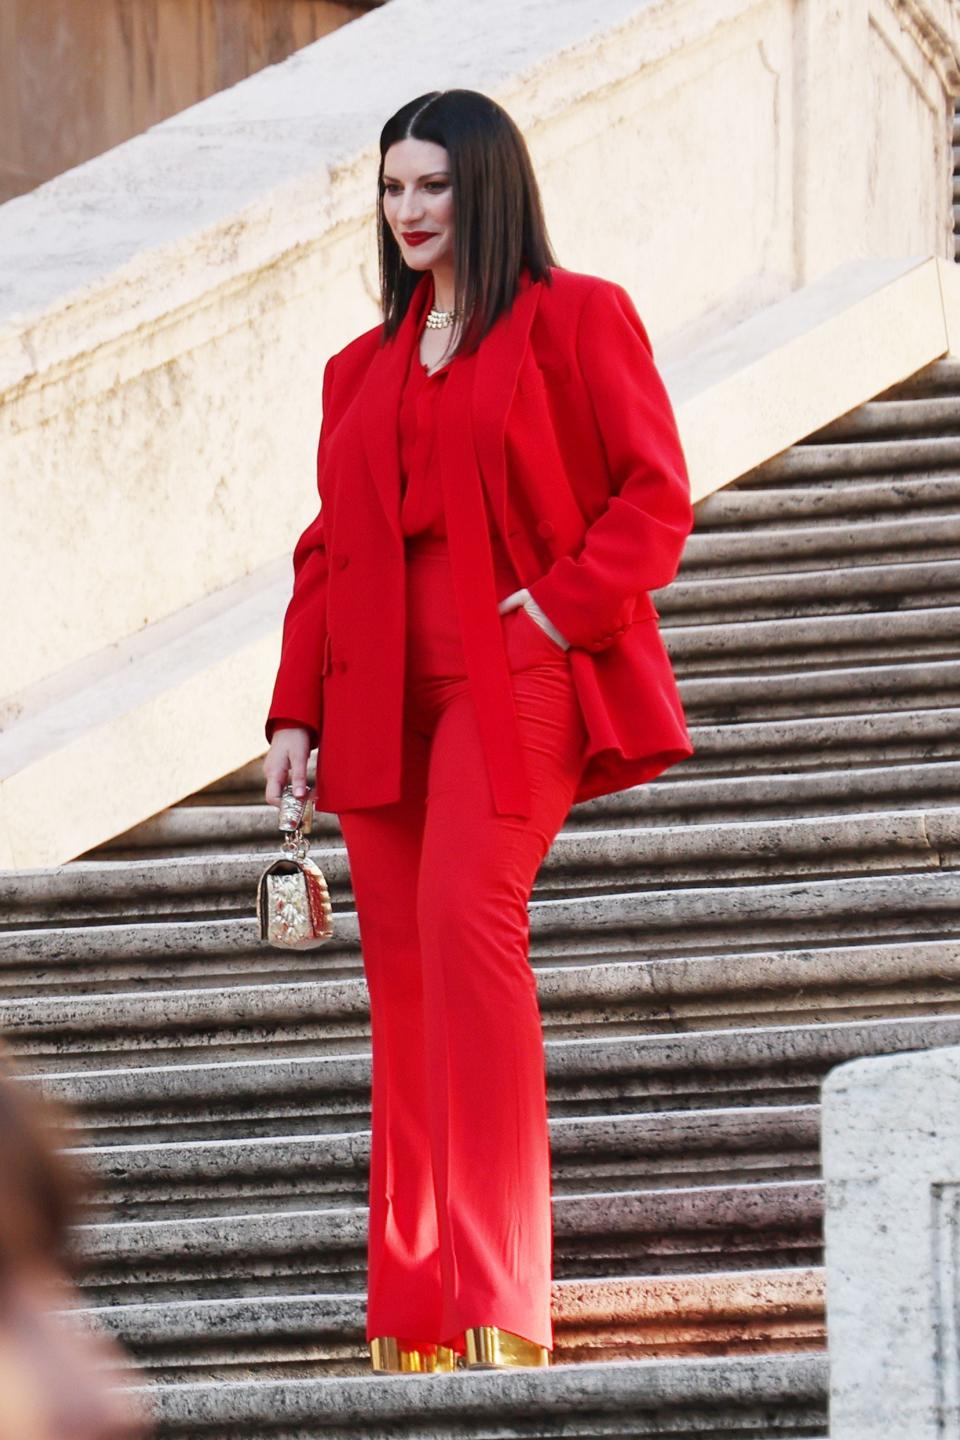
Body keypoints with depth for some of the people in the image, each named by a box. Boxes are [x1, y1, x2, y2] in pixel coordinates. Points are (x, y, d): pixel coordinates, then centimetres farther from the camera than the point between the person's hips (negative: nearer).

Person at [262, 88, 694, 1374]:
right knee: (402, 976, 2)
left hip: (512, 678, -6)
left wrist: (564, 604, -14)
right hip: (382, 696, 6)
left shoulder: (577, 319, 4)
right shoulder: (364, 369, 21)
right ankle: (415, 1318, 6)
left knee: (465, 913, -25)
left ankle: (501, 1302, -27)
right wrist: (294, 711, 10)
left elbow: (656, 496, -2)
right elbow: (327, 547, 19)